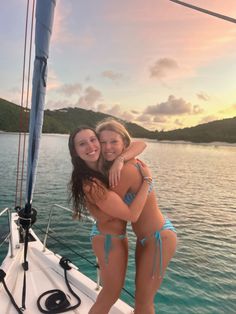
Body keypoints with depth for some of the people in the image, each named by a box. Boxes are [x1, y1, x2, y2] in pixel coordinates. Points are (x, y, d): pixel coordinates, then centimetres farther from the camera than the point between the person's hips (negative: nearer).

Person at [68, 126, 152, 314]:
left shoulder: (103, 167, -6)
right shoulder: (91, 184, -31)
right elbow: (132, 215, -28)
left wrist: (121, 158, -20)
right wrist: (147, 179, -23)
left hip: (116, 235, 8)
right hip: (109, 240, -8)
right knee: (112, 293, 16)